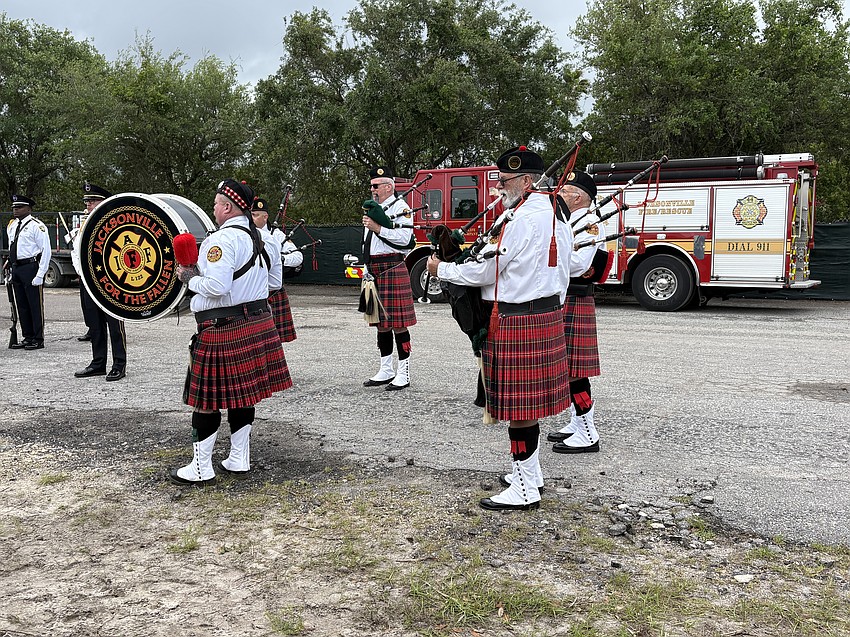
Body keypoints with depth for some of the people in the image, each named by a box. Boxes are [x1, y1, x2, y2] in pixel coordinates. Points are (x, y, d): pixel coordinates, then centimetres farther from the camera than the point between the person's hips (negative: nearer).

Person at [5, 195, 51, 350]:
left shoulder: (36, 226, -11)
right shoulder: (11, 226, 14)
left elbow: (46, 251, -13)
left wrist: (40, 275, -17)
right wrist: (9, 261, 14)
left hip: (31, 267, -8)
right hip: (16, 268, 8)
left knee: (35, 305, -2)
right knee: (22, 305, 13)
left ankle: (38, 340, 5)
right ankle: (27, 337, 22)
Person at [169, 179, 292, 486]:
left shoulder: (223, 239, -17)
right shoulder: (256, 237, 13)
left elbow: (217, 286, -26)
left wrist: (191, 279, -8)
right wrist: (201, 273, 16)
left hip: (222, 328, -9)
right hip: (256, 322, 9)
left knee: (207, 398, 1)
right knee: (243, 394, 14)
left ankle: (201, 469, 10)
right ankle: (239, 461, 23)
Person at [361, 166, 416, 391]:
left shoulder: (399, 206, -5)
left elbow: (404, 237, -19)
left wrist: (378, 228, -20)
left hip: (392, 269, -9)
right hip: (374, 269, 9)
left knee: (398, 322, -6)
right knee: (380, 321, 12)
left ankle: (403, 374, 0)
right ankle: (386, 371, 21)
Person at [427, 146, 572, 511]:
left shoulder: (523, 219, -17)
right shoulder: (555, 216, 14)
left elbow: (485, 271, -14)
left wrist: (442, 270, 0)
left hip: (517, 320, -10)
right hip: (547, 313, 10)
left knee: (518, 404, -4)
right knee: (529, 401, 17)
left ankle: (525, 489, 3)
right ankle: (531, 472, 27)